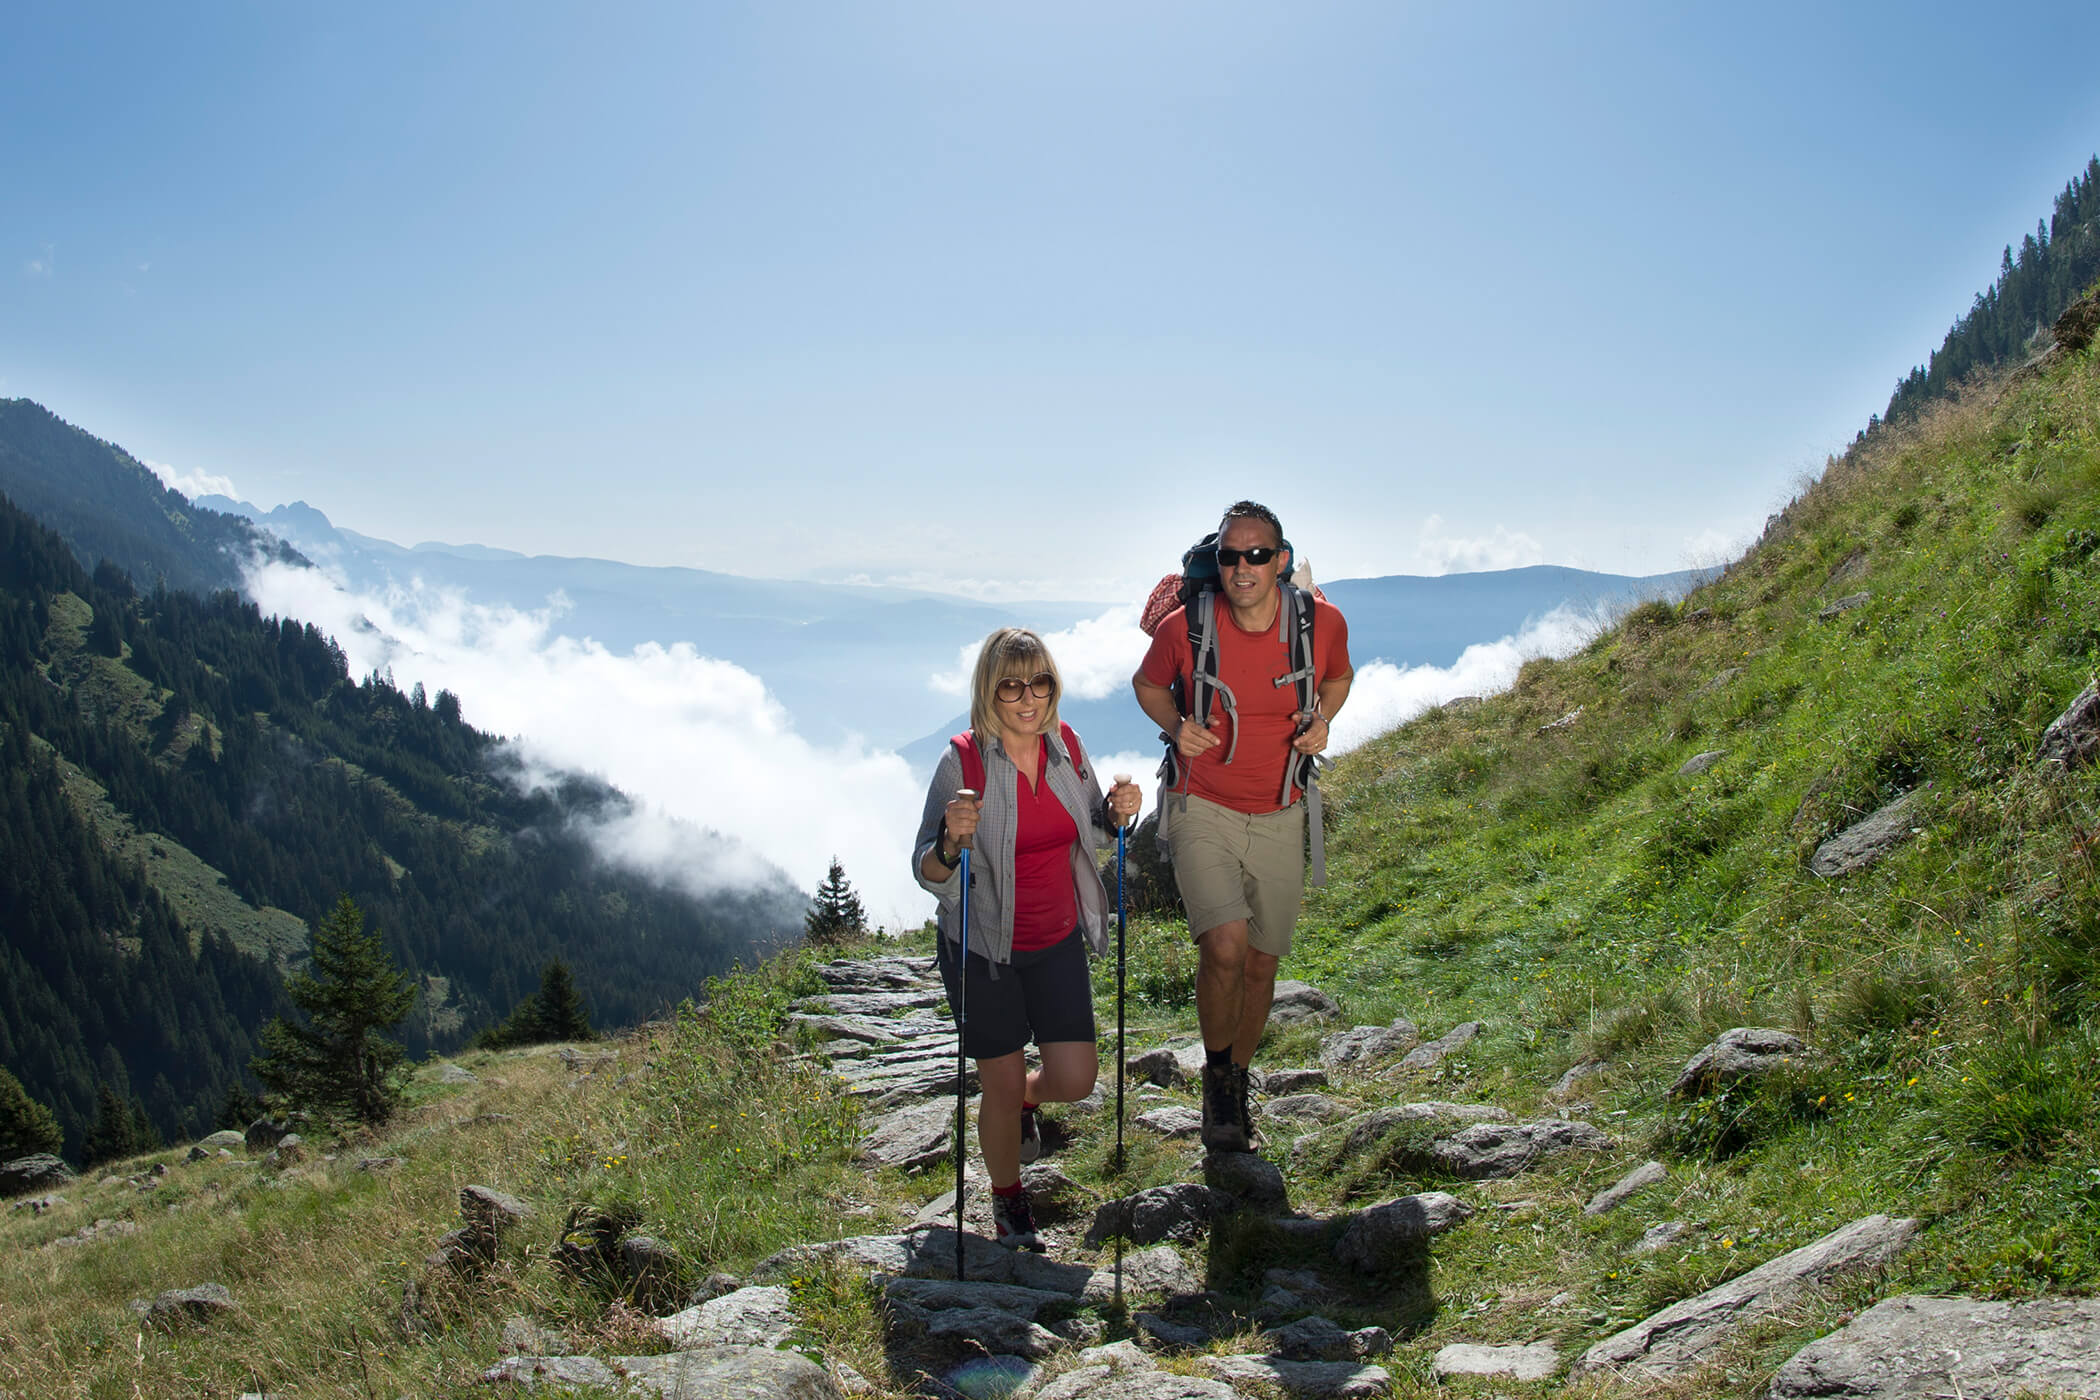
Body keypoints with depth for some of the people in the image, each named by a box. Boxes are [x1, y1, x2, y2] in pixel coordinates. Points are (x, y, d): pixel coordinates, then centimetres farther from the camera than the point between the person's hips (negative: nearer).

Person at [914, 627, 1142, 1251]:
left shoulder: (1065, 744, -3)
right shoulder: (963, 762, -17)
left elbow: (1089, 831, 13)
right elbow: (927, 872, -15)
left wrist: (1116, 814, -9)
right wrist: (953, 842, -36)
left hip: (1057, 941, 4)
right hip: (984, 948, -4)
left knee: (1075, 1080, 2)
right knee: (1002, 1085, 5)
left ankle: (1024, 1102, 38)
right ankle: (1007, 1198, 33)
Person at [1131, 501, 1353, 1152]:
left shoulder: (1323, 621, -10)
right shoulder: (1185, 627, -15)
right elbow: (1147, 684, 6)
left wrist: (1322, 719, -7)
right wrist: (1177, 727, -13)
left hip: (1279, 818, 3)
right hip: (1203, 810, -2)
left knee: (1261, 962, 11)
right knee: (1225, 945, -21)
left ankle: (1237, 1081, 35)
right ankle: (1217, 1074, 5)